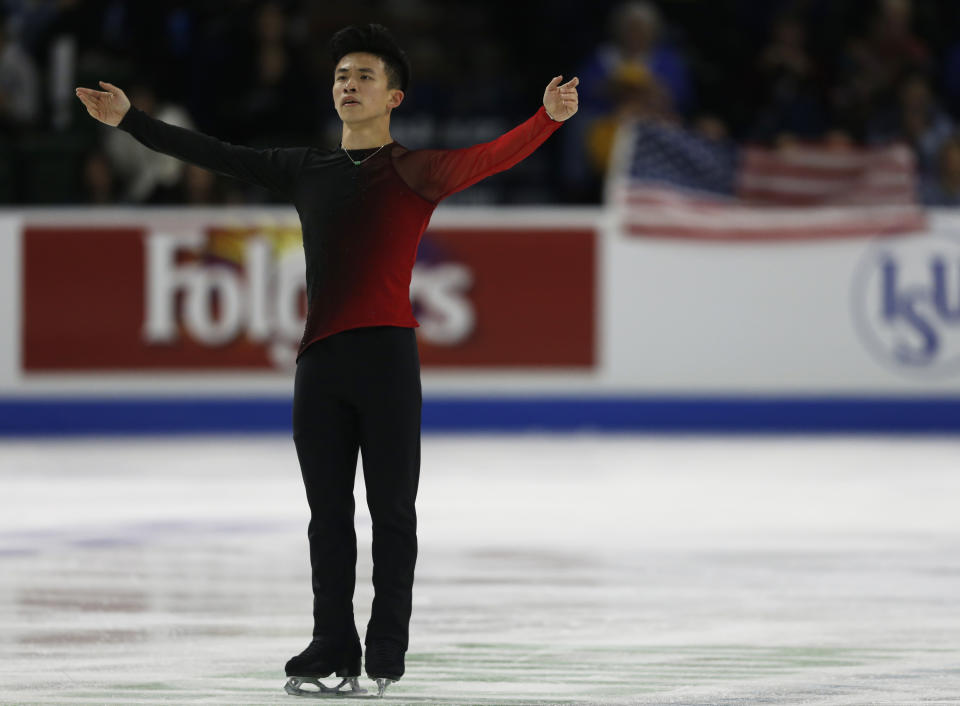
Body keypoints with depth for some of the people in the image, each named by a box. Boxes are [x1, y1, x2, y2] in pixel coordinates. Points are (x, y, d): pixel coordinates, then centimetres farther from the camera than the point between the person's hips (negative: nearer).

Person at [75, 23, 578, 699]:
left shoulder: (417, 171, 2)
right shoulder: (305, 169, 18)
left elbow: (492, 157, -14)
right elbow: (216, 155, 23)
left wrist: (549, 118, -32)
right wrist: (130, 119, 24)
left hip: (387, 355, -5)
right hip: (321, 360, 5)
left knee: (392, 509, -1)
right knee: (328, 512, 6)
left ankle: (386, 655, 4)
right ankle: (333, 651, 11)